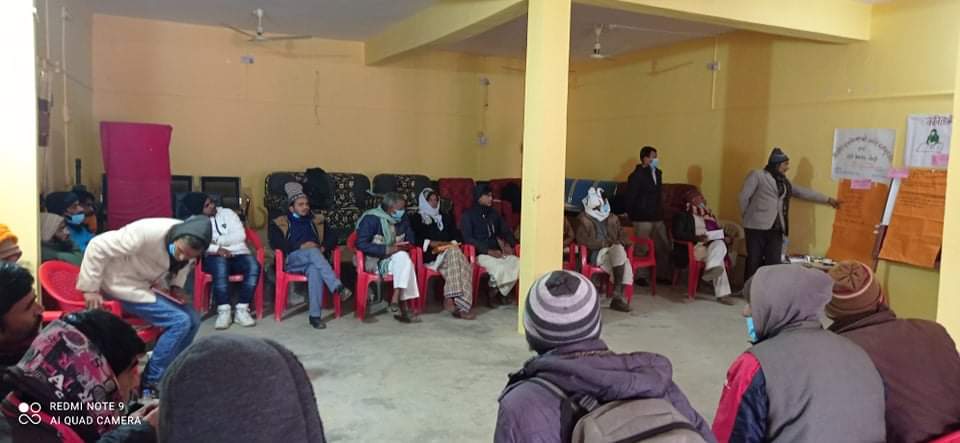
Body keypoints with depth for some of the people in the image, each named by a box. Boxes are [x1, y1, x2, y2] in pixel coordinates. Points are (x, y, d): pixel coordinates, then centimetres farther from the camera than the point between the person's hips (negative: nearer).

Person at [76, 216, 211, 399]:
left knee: (193, 320, -4)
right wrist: (90, 288, -23)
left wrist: (177, 286, -5)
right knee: (180, 321, -19)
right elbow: (98, 247, -27)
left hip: (151, 284, 7)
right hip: (125, 283, -7)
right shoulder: (147, 233, -34)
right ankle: (149, 384, -7)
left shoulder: (189, 242, -12)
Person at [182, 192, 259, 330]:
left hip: (238, 254, 2)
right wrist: (217, 249, -22)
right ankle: (223, 311, -34)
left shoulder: (227, 213, 12)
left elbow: (240, 235, 0)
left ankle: (241, 310, -28)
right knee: (221, 263, -39)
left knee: (254, 265, -32)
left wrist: (216, 240, -8)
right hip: (214, 257, -2)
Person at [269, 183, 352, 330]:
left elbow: (332, 238, 16)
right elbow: (275, 242, -1)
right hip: (293, 259, -1)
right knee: (313, 252, -37)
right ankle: (338, 287, -51)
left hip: (313, 258, 2)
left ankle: (315, 315, -45)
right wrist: (300, 247, -10)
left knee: (314, 270, -38)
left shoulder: (317, 220, 26)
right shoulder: (280, 223, 18)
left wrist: (323, 248, -7)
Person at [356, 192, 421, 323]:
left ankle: (396, 300, -27)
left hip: (396, 259, 6)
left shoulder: (403, 219, 5)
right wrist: (386, 250, -25)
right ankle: (404, 307, -28)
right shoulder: (371, 218, -13)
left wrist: (406, 245, -9)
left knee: (404, 258, -29)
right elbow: (361, 244, -19)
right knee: (403, 258, -30)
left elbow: (411, 238, 14)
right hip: (374, 261, -6)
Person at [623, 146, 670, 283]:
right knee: (641, 249, 0)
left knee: (663, 246, 10)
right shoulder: (636, 175, -12)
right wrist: (632, 215, -11)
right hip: (643, 218, -7)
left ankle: (663, 275, 21)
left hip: (657, 217, 8)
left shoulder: (657, 173, 11)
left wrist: (660, 212, 15)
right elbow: (630, 197, -13)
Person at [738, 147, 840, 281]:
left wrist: (828, 199, 30)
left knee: (773, 263, 2)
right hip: (757, 226, -6)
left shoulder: (784, 182, 21)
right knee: (754, 262, -5)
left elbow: (804, 193, 27)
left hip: (776, 229, 6)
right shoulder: (757, 175, -1)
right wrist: (748, 216, 2)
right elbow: (744, 196, -4)